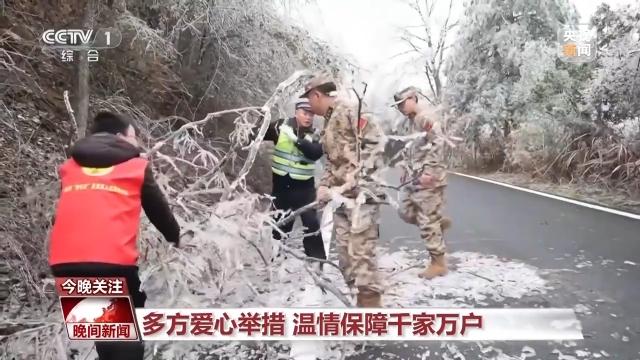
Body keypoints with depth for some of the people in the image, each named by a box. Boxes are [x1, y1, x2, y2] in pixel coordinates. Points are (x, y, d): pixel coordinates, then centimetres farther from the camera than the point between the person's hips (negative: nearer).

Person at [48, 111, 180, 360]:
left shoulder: (71, 166, 20)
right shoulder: (136, 167, 9)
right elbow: (158, 209, 20)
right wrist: (174, 236, 36)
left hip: (64, 261, 5)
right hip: (113, 261, -5)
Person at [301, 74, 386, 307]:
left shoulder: (348, 111, -9)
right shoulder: (329, 122, 20)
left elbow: (374, 148, -16)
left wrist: (353, 184, -17)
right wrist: (324, 186, 7)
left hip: (361, 193, -10)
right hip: (341, 195, 10)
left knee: (360, 253, -11)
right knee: (345, 253, 12)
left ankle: (371, 303, -2)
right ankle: (362, 301, 23)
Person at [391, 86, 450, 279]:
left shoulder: (427, 115, -13)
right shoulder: (413, 119, 18)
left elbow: (438, 143, -23)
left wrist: (429, 171, -28)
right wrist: (407, 171, 24)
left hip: (428, 178, -10)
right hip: (415, 177, 10)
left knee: (427, 222, -5)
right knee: (407, 212, 15)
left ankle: (438, 262, 6)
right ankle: (439, 222, 32)